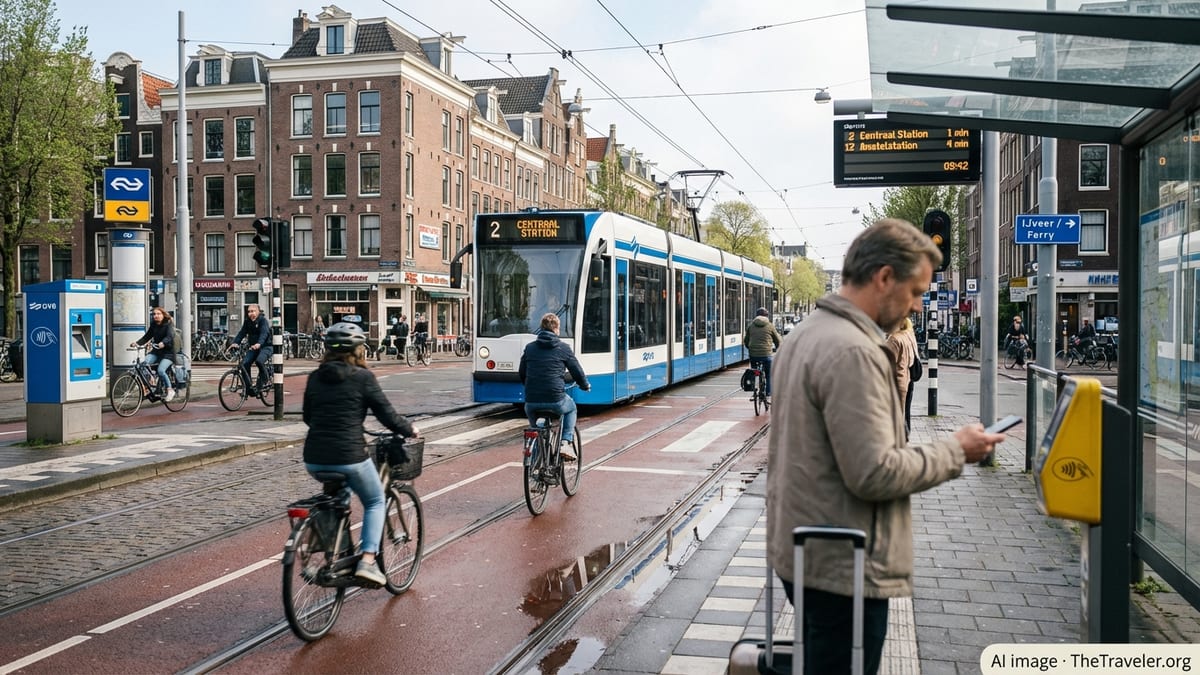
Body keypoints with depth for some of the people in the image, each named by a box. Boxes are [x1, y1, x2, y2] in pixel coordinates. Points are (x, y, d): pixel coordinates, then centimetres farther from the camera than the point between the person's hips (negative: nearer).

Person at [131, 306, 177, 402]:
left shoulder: (168, 325, -8)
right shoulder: (153, 326, 9)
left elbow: (170, 336, -25)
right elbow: (147, 337, 6)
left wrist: (163, 343, -46)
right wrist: (137, 343, -12)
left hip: (168, 352, -5)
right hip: (156, 351, 5)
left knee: (161, 370, -26)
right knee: (144, 363, -24)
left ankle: (170, 390, -8)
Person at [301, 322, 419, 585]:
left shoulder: (315, 377, 9)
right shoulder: (362, 377, -6)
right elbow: (386, 414, -3)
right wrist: (410, 430, 15)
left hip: (314, 459, 5)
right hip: (348, 457, -5)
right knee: (375, 502, 18)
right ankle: (367, 560, 3)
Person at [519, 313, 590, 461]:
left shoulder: (529, 347, 8)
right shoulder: (563, 348, 1)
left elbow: (521, 373, 17)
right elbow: (577, 372, 5)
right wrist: (585, 386, 26)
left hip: (532, 401, 2)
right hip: (556, 400, -2)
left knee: (530, 410, 38)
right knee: (571, 408, 31)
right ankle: (565, 443, 13)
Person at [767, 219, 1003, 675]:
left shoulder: (804, 335, 10)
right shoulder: (852, 351, -22)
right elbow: (875, 473, -24)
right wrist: (955, 451, -12)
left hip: (801, 550, 10)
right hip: (843, 567, -10)